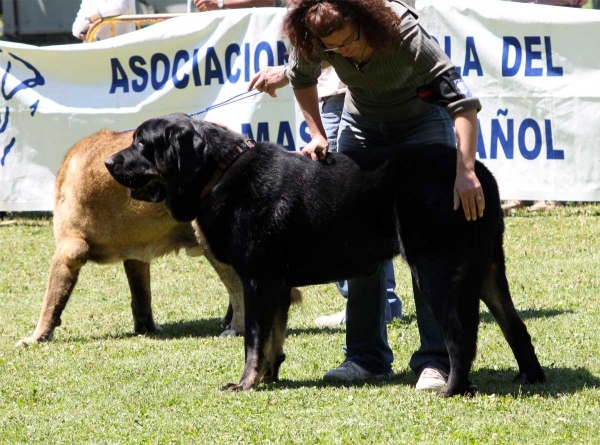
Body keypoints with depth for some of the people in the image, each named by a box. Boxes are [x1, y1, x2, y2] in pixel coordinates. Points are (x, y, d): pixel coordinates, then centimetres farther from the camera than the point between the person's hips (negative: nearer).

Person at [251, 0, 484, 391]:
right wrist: (317, 135, -9)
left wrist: (465, 171, -52)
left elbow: (463, 101, -41)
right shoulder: (317, 40, -24)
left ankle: (436, 359, -14)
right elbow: (302, 77, 2)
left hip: (423, 123, -4)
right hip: (362, 126, 5)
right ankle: (367, 356, 7)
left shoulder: (406, 35, -37)